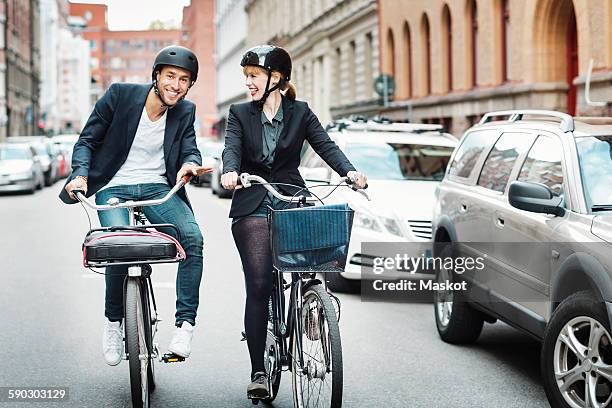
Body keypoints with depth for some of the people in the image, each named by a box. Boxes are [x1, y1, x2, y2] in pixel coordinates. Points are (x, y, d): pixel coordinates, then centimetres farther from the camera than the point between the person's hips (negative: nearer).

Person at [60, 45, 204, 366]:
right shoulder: (119, 95, -3)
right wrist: (80, 174, -17)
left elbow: (190, 150, 1)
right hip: (114, 189, -2)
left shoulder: (185, 112, 6)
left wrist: (189, 164, -24)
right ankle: (113, 321, -3)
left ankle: (185, 324, -21)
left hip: (158, 189, 3)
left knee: (193, 237, -26)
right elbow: (87, 140, 1)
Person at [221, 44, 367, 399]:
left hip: (292, 202, 1)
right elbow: (232, 148, -7)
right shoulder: (240, 114, 9)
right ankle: (258, 370, -4)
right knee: (259, 286, -9)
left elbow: (325, 145, -3)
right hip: (253, 207, -1)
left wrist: (349, 171, -23)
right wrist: (230, 172, -30)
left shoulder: (300, 113, 9)